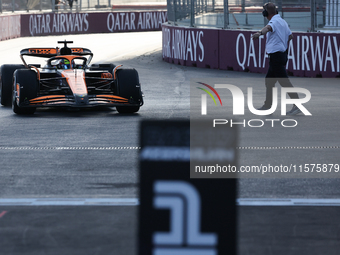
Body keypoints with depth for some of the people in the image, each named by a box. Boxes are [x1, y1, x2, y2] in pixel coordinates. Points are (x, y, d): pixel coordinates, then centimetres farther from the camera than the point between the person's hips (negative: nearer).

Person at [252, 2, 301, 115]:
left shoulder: (274, 21, -15)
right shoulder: (283, 22, 13)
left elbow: (268, 28, -39)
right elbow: (290, 36, 25)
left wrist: (260, 33, -58)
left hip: (276, 55, -10)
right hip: (282, 53, 10)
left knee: (284, 81, -11)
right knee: (269, 80, 17)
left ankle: (297, 105, -13)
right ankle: (267, 105, 25)